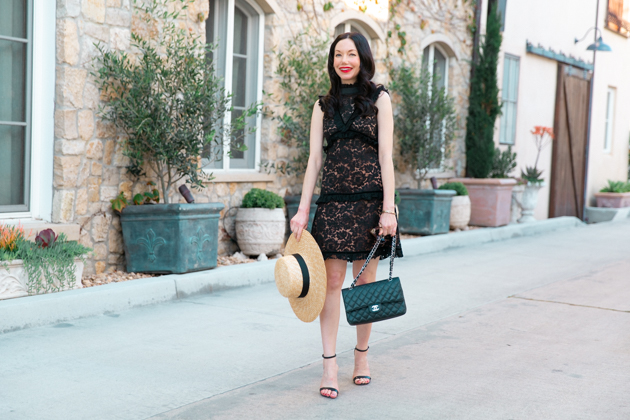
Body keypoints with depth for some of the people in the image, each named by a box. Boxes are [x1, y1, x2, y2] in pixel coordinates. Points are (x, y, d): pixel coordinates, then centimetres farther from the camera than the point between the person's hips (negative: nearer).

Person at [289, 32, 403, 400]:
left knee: (365, 281, 6)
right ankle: (330, 365, 1)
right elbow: (315, 160, 7)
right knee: (332, 281, -3)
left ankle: (362, 354, 23)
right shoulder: (324, 105, 11)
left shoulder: (378, 99, 4)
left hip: (369, 200, -2)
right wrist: (303, 210, 0)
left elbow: (385, 156, -2)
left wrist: (388, 209, -9)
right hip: (333, 201, 2)